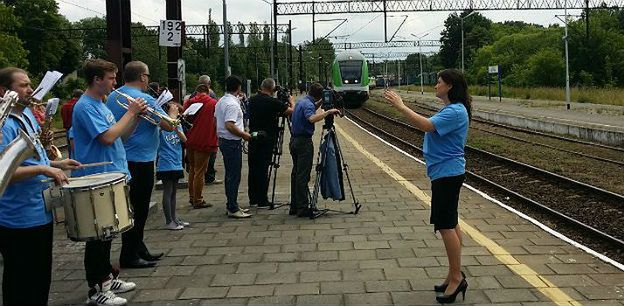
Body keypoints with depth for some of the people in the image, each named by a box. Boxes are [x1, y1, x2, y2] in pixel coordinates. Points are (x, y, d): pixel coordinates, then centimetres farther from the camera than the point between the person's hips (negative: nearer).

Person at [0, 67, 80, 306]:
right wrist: (43, 169, -28)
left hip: (41, 213, 9)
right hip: (20, 221, -9)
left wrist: (56, 164, 9)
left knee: (41, 278, 21)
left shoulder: (27, 114, 10)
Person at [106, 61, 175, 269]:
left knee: (134, 207, 16)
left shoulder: (112, 98, 8)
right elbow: (169, 126, -13)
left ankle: (139, 250, 25)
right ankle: (129, 256, 5)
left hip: (120, 161, 8)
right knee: (138, 210, 0)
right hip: (140, 161, -8)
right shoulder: (145, 99, -16)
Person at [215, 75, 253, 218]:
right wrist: (244, 134, -14)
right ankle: (233, 209, -3)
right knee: (234, 176, -6)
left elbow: (216, 120, 20)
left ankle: (232, 205, 24)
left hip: (223, 140, 10)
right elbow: (229, 125, -26)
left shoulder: (220, 101, 12)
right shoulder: (233, 104, -19)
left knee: (230, 175, 16)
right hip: (232, 143, -10)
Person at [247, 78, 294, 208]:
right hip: (267, 138, -6)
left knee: (253, 168, 11)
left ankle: (253, 198, 18)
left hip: (253, 137, 6)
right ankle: (262, 201, 1)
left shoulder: (252, 100, 5)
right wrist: (292, 102, 14)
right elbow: (291, 111, -8)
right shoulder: (273, 102, -13)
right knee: (263, 168, -2)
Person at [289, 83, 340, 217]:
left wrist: (320, 103, 17)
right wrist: (328, 111, -31)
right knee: (303, 176, -8)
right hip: (304, 142, -10)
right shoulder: (308, 104, -17)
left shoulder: (301, 101, 12)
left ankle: (294, 206, 17)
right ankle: (302, 208, -6)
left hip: (294, 140, 10)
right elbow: (312, 118, -37)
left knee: (296, 174, 13)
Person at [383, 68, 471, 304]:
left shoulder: (455, 111, -19)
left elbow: (426, 126, -29)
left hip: (447, 173, -11)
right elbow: (429, 126, 14)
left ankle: (456, 277, 2)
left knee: (445, 225, -7)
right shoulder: (450, 110, 15)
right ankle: (455, 275, 22)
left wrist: (401, 107, -25)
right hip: (445, 172, 11)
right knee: (450, 224, 14)